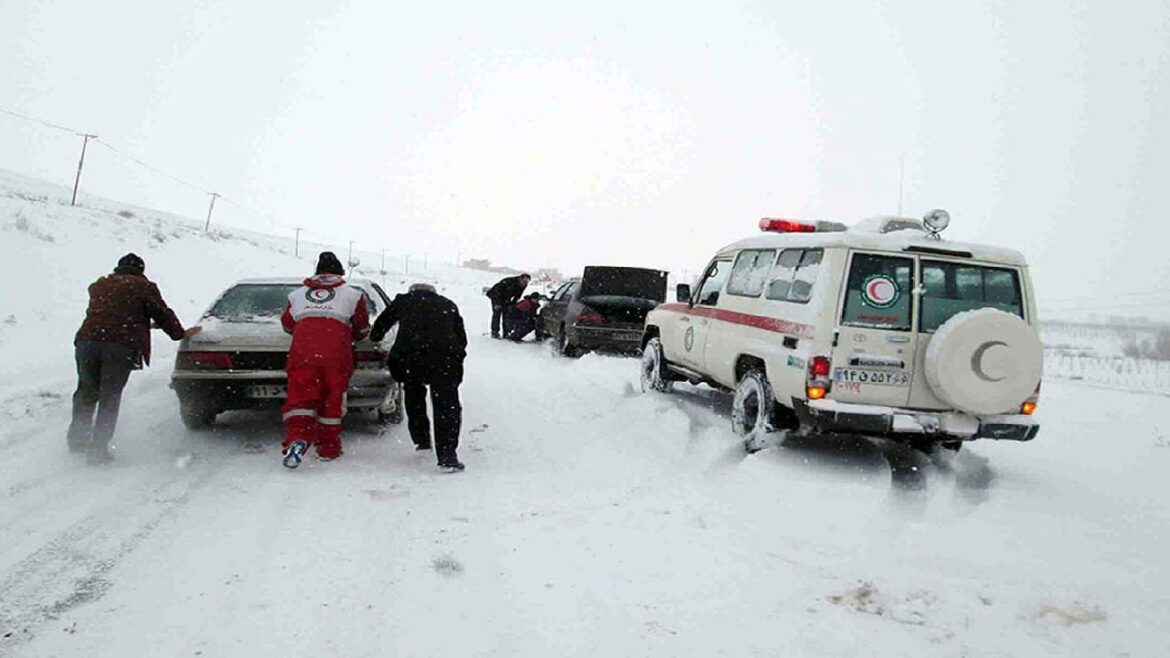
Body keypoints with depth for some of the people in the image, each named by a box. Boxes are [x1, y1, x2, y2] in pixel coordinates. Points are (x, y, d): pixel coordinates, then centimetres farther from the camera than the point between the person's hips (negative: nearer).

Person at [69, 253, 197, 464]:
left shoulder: (98, 285, 27)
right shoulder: (144, 286, 10)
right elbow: (162, 313, 12)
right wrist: (180, 333, 27)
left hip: (88, 340, 4)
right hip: (121, 345, -4)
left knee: (86, 392, 19)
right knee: (110, 398, 1)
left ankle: (77, 439, 26)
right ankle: (98, 448, 2)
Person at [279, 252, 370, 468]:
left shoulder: (297, 295, 23)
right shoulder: (352, 294, 16)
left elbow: (288, 324, 31)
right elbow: (362, 329, 20)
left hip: (302, 353, 1)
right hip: (337, 354, -1)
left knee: (300, 397, -1)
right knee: (332, 401, 9)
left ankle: (297, 439, -24)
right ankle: (328, 449, 15)